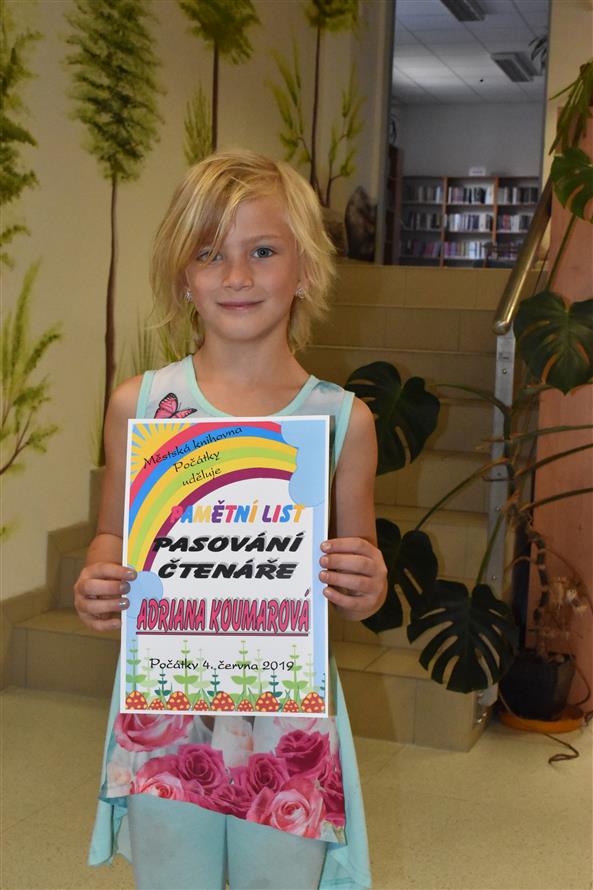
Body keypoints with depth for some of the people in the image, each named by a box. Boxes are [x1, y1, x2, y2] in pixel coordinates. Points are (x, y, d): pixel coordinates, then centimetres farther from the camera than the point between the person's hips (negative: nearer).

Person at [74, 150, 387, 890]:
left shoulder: (343, 419, -4)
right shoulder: (139, 404, -3)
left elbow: (358, 574, 7)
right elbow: (113, 535, 10)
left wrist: (366, 590, -15)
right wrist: (96, 585, -11)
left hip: (289, 725, 0)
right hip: (162, 716, 1)